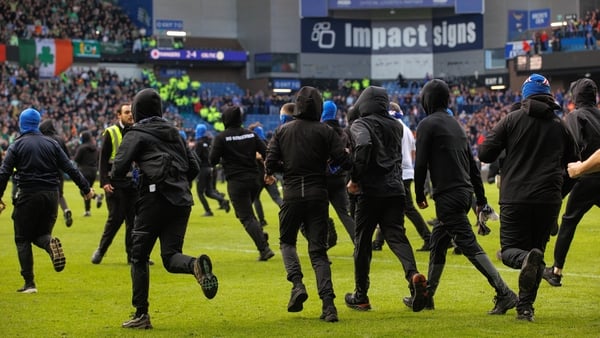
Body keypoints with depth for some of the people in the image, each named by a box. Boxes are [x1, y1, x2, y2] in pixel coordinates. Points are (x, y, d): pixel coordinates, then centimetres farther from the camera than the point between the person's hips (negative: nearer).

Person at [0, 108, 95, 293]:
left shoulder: (16, 146, 0)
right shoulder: (51, 144, 8)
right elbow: (70, 168, 6)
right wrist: (86, 188, 11)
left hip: (28, 196, -3)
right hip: (51, 195, 3)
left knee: (22, 239, 7)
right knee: (40, 234, 17)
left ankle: (29, 283, -1)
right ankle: (51, 243, -20)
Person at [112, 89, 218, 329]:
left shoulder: (136, 134, 3)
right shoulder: (174, 132, 20)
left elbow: (118, 171, -6)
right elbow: (193, 167, 18)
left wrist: (124, 176, 16)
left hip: (155, 199, -5)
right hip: (182, 201, 5)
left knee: (139, 257, 7)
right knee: (170, 256, 4)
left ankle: (141, 314, 5)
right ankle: (196, 265, -31)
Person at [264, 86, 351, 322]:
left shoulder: (282, 131, 3)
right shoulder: (325, 132, -2)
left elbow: (270, 163, -1)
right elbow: (343, 161, -7)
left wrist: (270, 173, 21)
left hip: (292, 194, 0)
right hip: (318, 195, 0)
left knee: (287, 241, 21)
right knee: (318, 250, 4)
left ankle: (297, 283, -4)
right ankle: (328, 303, -8)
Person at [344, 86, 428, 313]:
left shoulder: (360, 125, -4)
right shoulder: (396, 126, 18)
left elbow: (363, 145, -23)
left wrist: (355, 178, -16)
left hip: (370, 191, -5)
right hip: (395, 189, 5)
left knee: (362, 242, 7)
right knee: (396, 236, 1)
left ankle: (360, 296, 14)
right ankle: (413, 274, -27)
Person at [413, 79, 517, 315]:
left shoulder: (427, 124, -5)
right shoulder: (456, 124, 19)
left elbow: (420, 163, -11)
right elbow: (472, 164, 19)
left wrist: (419, 194, 1)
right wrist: (481, 197, 20)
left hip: (448, 196, -9)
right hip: (464, 193, 9)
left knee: (469, 246, -12)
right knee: (437, 242, 19)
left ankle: (504, 294, -20)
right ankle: (427, 295, 26)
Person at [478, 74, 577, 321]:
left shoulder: (512, 120, -1)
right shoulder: (560, 126, 7)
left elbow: (485, 155, -2)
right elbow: (570, 163, 18)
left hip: (515, 197, -2)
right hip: (549, 199, 2)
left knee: (510, 249, 6)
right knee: (538, 248, 14)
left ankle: (526, 259, -31)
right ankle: (525, 307, 7)